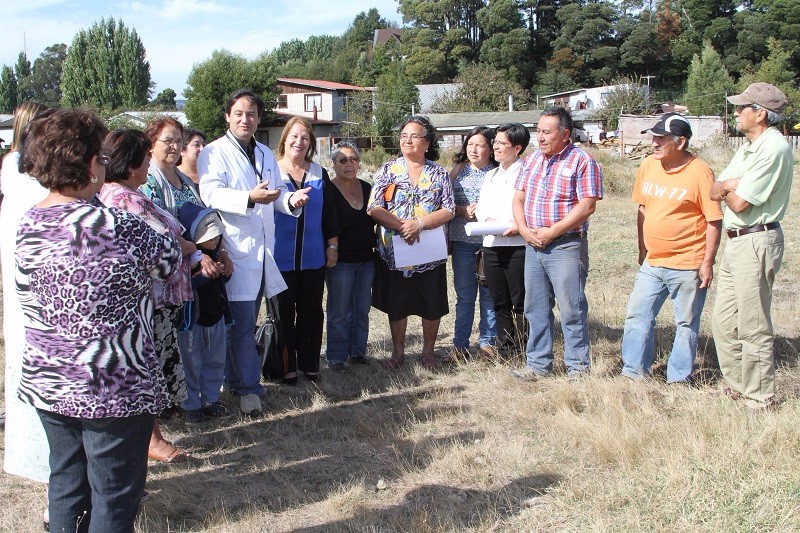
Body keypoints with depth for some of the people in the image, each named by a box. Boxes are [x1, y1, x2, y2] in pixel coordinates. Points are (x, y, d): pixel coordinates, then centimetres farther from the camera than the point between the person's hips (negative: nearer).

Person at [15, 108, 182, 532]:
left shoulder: (28, 225, 0)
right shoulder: (115, 226, -21)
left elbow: (28, 300, 11)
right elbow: (170, 259, -5)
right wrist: (185, 246, 15)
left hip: (46, 382, 7)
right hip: (112, 389, -7)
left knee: (66, 481, 20)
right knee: (114, 496, 8)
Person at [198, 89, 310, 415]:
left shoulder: (265, 155, 18)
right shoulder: (214, 153, -6)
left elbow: (276, 193, 18)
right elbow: (211, 193, -21)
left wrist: (290, 199, -7)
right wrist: (250, 198, -37)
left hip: (263, 248, 7)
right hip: (235, 250, -7)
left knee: (246, 322, 16)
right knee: (242, 323, -4)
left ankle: (234, 378, 29)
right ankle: (248, 388, 5)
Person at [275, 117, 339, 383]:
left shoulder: (320, 174, 8)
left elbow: (329, 214, 11)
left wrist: (332, 246, 8)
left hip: (313, 256, 3)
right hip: (281, 257, -3)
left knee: (311, 311, 9)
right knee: (284, 312, 5)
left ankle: (309, 363, 21)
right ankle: (287, 365, 16)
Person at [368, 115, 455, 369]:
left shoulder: (439, 173, 4)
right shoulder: (388, 170, 2)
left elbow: (448, 210, -5)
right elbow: (374, 208, -7)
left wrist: (419, 224, -19)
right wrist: (402, 225, -19)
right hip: (394, 252, 0)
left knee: (432, 305, 8)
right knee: (396, 305, 9)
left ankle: (428, 350, 26)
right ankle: (398, 351, 25)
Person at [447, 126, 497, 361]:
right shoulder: (459, 170, 9)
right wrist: (463, 211, -11)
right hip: (463, 240, 1)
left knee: (489, 293, 6)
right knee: (464, 295, 6)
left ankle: (487, 341, 17)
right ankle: (460, 344, 13)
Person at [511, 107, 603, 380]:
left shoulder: (582, 162, -8)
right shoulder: (532, 160, 13)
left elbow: (587, 206, -15)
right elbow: (519, 198, 13)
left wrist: (552, 232, -16)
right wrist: (524, 230, -4)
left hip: (566, 247, -7)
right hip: (533, 245, 7)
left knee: (572, 309, -1)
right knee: (535, 308, 12)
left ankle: (577, 367, 12)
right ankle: (538, 364, 23)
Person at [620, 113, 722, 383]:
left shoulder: (700, 173, -12)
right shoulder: (648, 166, 4)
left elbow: (714, 221, -10)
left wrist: (707, 263, -12)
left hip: (688, 266, -6)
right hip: (652, 263, 6)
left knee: (686, 325, 7)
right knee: (636, 317, 7)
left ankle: (679, 380, 19)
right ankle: (634, 373, 18)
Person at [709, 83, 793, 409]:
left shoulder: (773, 148, -15)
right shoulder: (749, 147, 16)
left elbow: (739, 202, -19)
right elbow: (714, 190, 7)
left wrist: (726, 190, 2)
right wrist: (734, 185, -14)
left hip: (756, 243, -10)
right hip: (735, 242, 10)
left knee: (753, 328, -2)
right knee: (723, 321, 14)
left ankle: (759, 400, 9)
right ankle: (735, 387, 26)